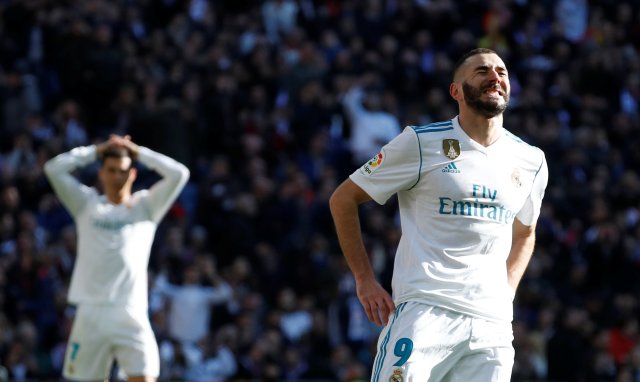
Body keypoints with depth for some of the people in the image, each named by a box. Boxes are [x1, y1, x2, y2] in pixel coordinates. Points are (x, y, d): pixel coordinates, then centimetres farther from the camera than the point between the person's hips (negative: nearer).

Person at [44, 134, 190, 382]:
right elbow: (54, 168, 5)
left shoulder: (146, 206, 12)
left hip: (131, 316, -1)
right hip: (91, 313, 1)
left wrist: (138, 152, 8)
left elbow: (179, 174, 2)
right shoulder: (87, 205, 13)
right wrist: (97, 151, 8)